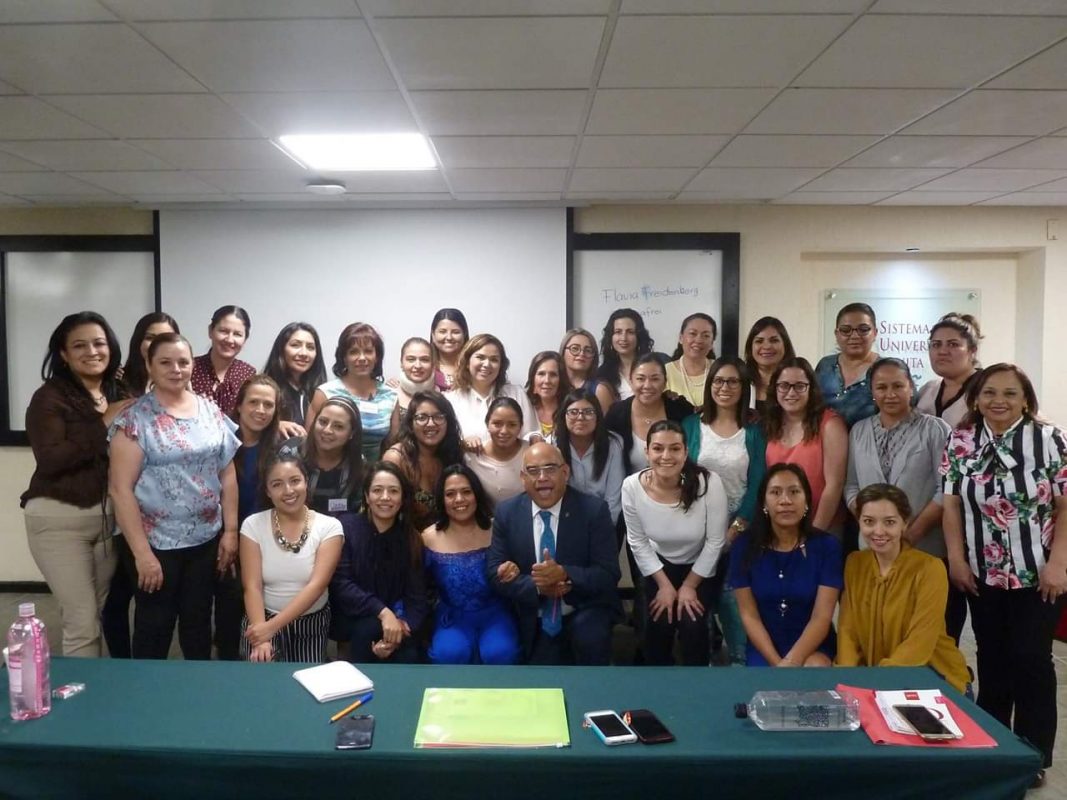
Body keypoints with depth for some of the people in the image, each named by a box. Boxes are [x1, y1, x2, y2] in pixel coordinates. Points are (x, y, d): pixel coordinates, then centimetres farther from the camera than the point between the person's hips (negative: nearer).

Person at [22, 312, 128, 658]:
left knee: (107, 613, 11)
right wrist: (103, 426, -17)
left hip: (110, 516, 5)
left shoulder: (121, 395, 8)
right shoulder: (49, 397, -7)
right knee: (82, 620, -3)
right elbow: (51, 460, -18)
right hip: (60, 519, -4)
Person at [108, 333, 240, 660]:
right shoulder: (134, 418, -9)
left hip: (207, 539, 4)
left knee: (198, 621, 16)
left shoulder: (211, 412, 4)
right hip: (157, 542, -4)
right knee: (155, 627, 10)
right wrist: (141, 552, -15)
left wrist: (230, 531, 3)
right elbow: (121, 489, -12)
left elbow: (227, 474, 7)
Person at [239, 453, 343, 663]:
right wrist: (262, 638, -24)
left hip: (312, 623, 0)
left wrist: (272, 626, -26)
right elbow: (252, 586, -10)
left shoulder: (329, 527, -9)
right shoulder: (253, 525, -5)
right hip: (263, 619, 0)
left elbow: (317, 585, -18)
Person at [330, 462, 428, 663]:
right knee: (370, 627, -32)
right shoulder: (347, 526, -7)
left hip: (392, 618, 1)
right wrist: (382, 611, -28)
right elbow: (340, 584, -15)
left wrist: (402, 626, -24)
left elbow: (416, 598, -2)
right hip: (348, 618, -1)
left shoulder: (412, 539, 1)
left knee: (408, 653, -27)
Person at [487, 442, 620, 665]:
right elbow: (495, 572, -5)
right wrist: (537, 586, -23)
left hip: (586, 611, -2)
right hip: (536, 621, 3)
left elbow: (608, 573, -14)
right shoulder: (506, 513, -4)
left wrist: (564, 574, -32)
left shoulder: (594, 510, -11)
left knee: (590, 638, -31)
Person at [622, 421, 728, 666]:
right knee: (659, 625, -15)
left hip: (701, 568, -1)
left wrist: (689, 586, -10)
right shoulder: (632, 486, -23)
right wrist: (664, 585, -7)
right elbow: (638, 542, -7)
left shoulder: (709, 483, -28)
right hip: (660, 565, 2)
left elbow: (715, 541, -16)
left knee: (692, 626, -19)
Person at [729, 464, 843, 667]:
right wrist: (776, 662, -17)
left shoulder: (826, 546, -6)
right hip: (764, 648, 1)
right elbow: (749, 615, -5)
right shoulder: (745, 545, -5)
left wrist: (792, 662, -24)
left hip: (814, 646, 0)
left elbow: (822, 616, -11)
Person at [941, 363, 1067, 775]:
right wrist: (956, 559, -3)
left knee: (1031, 659, 3)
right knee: (991, 658, 13)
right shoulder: (960, 441, 1)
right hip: (982, 574, 3)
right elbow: (952, 504, 1)